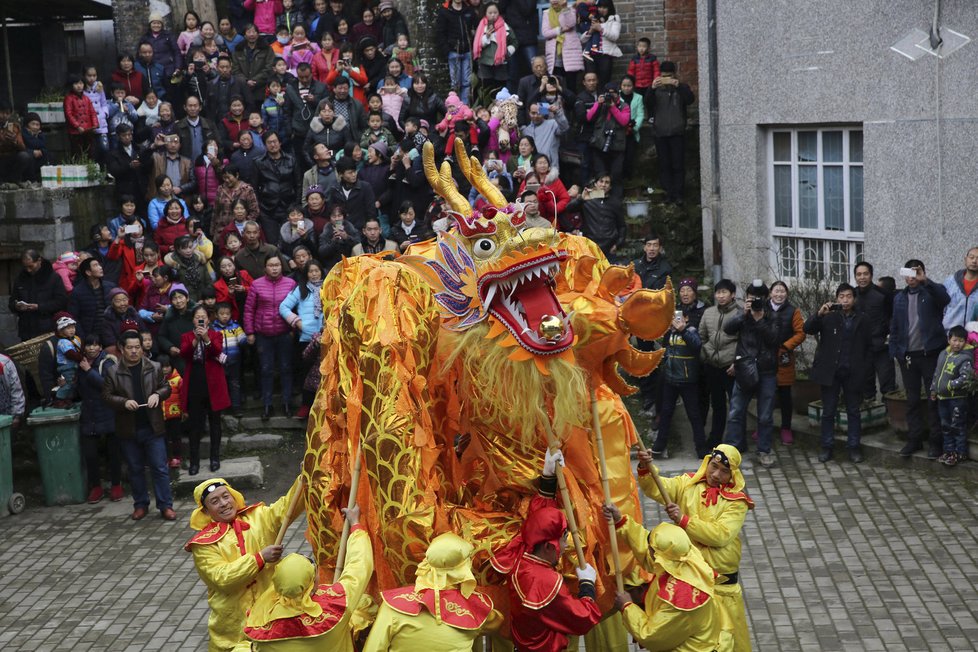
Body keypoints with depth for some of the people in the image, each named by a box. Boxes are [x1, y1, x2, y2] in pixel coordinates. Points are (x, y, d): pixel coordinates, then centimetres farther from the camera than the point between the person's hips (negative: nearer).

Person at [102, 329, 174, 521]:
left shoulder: (154, 368, 2)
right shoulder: (114, 372, 0)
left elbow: (166, 388, 8)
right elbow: (106, 395, 0)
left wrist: (157, 394, -13)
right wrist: (124, 402, -17)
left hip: (152, 427, -1)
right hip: (128, 429, 1)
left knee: (160, 468, -1)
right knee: (135, 469, 11)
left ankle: (165, 505, 4)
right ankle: (140, 504, 23)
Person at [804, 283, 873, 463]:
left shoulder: (862, 320, 4)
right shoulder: (828, 317, -1)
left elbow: (868, 346, 10)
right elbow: (808, 329, -12)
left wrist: (864, 367, 0)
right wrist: (819, 313, -27)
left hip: (853, 373, 1)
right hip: (830, 371, -1)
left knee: (853, 411, 8)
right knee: (828, 411, 5)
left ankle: (853, 447, 15)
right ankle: (827, 447, 13)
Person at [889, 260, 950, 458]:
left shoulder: (932, 292, -1)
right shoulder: (899, 297, 13)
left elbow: (945, 299, -25)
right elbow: (894, 326, 15)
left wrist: (925, 281, -34)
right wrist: (894, 351, 7)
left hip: (930, 353, -4)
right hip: (907, 356, 4)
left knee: (934, 399, 1)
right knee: (912, 400, 9)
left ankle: (936, 441, 6)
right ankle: (914, 439, 16)